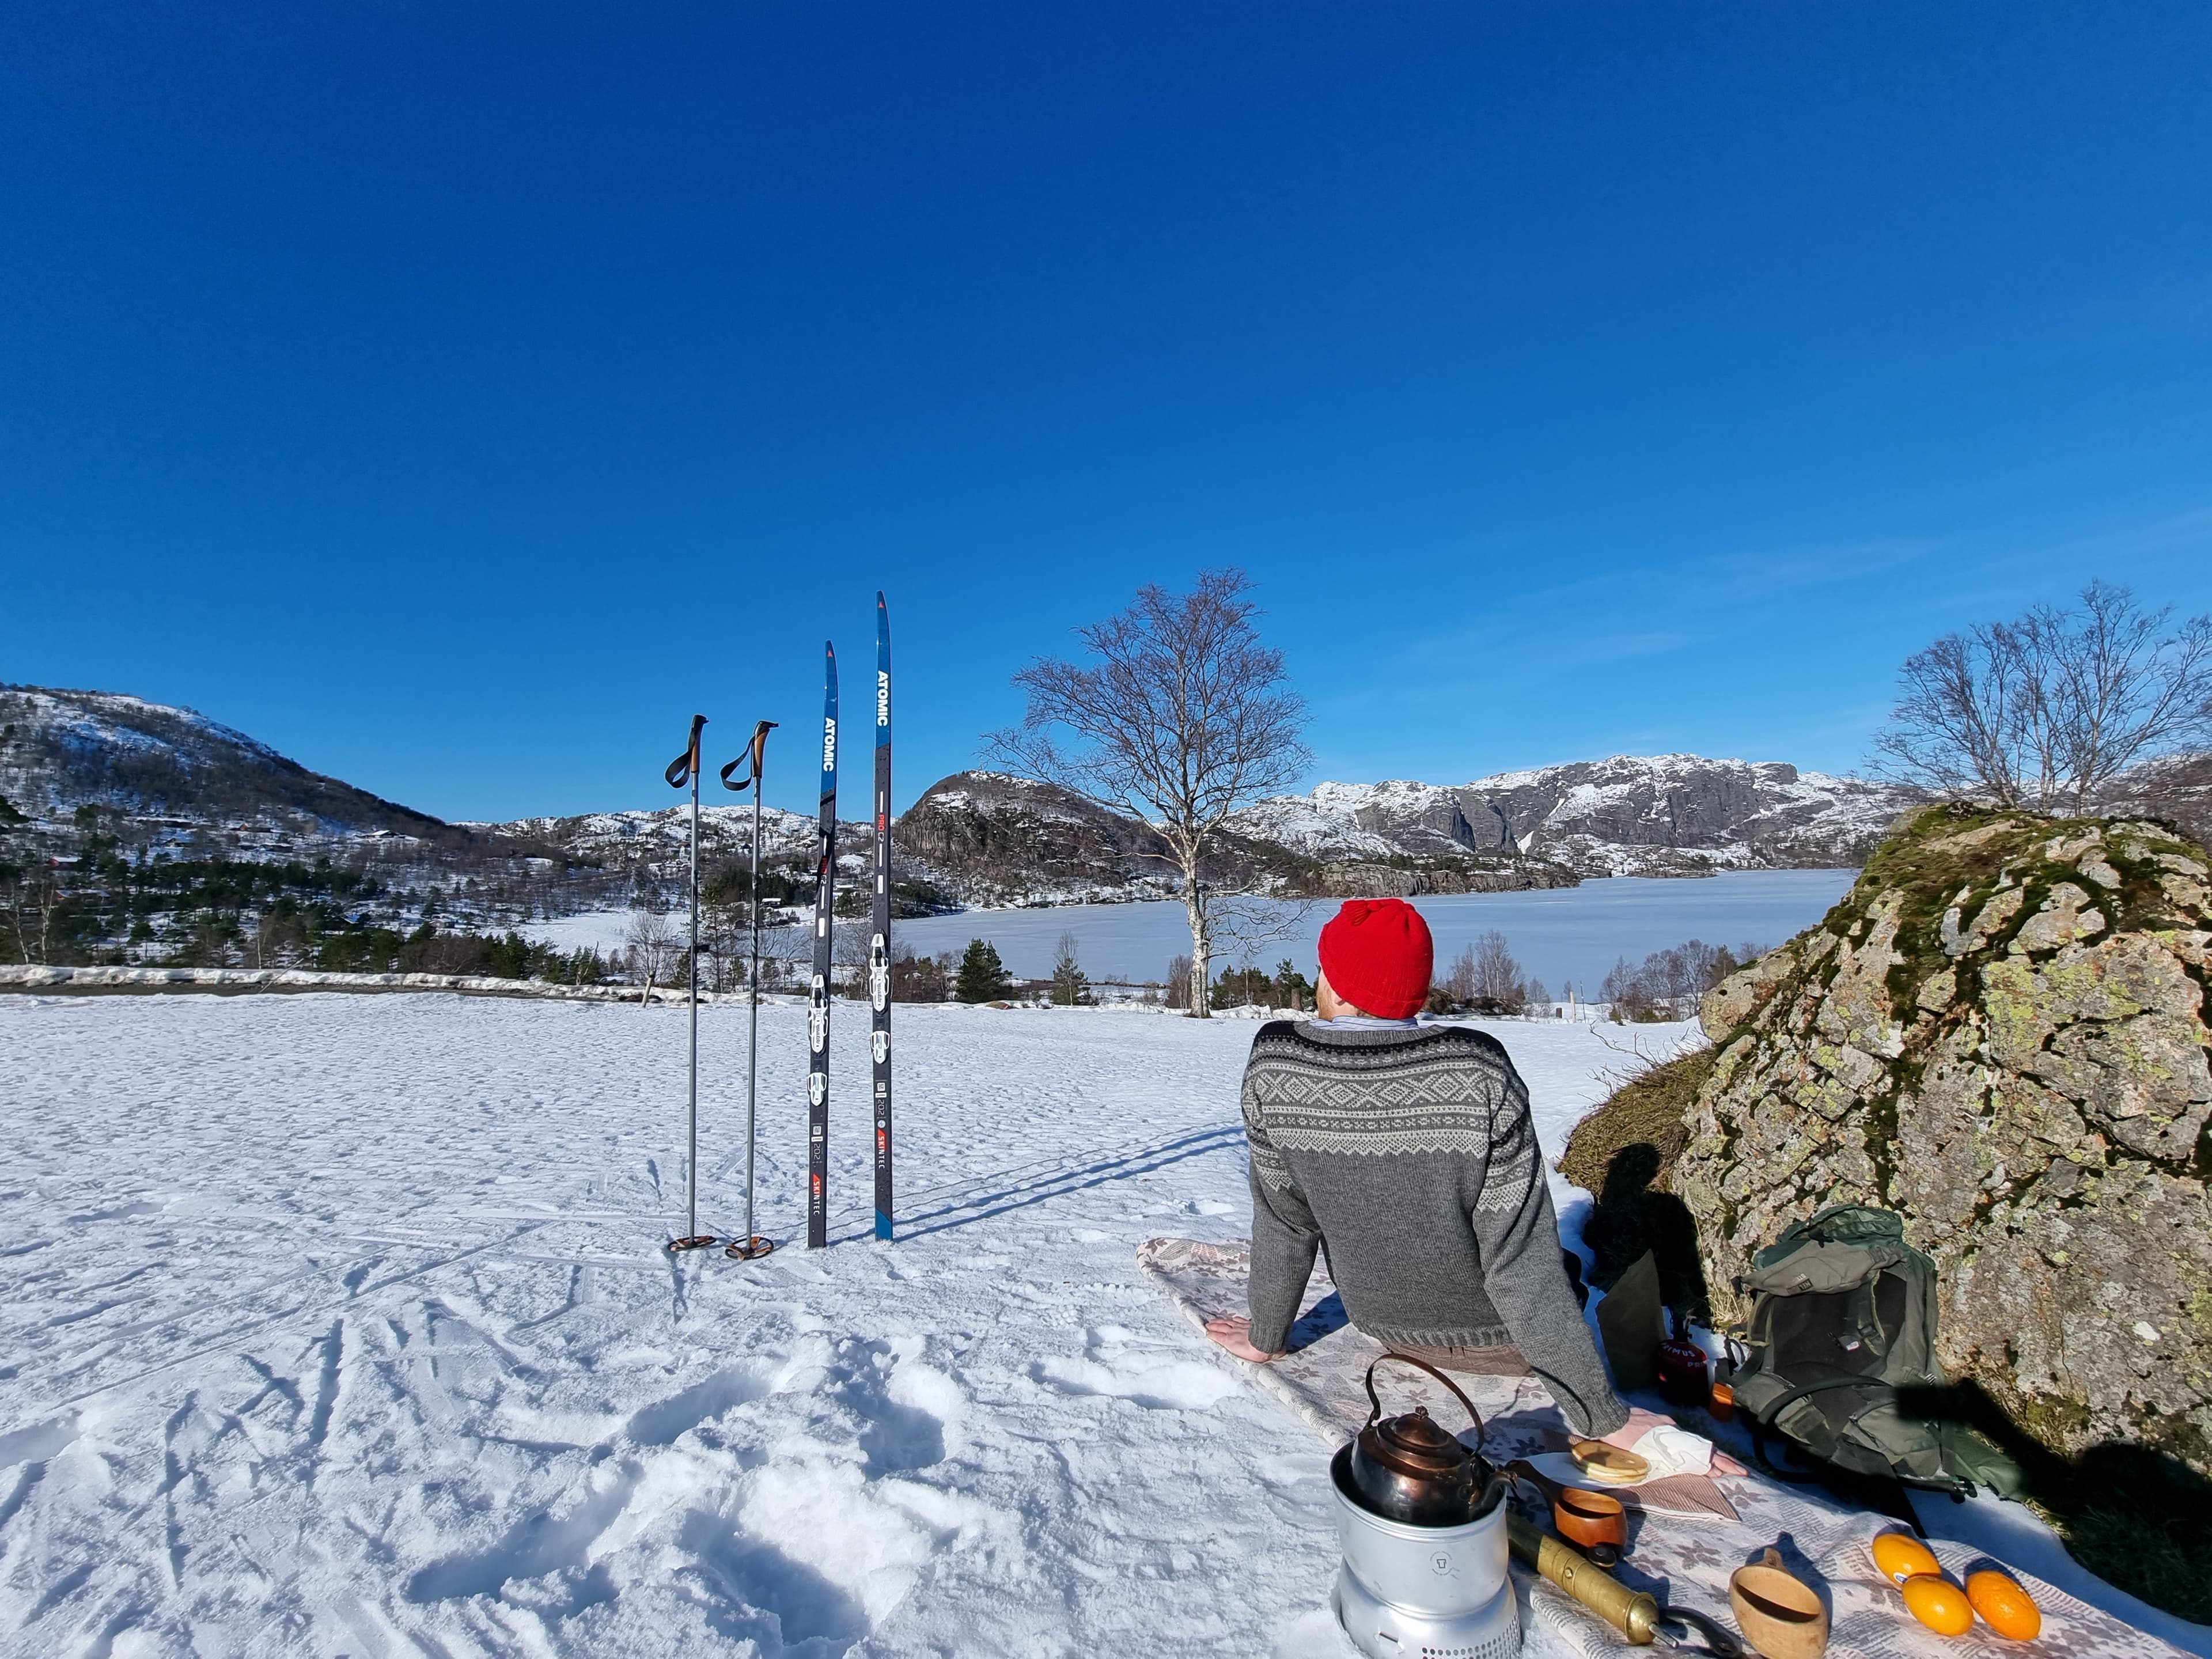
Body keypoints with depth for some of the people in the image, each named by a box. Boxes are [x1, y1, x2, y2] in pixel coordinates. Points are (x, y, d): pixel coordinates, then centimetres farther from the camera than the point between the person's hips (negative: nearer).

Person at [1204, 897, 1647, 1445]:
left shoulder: (1272, 1067, -22)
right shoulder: (1479, 1074, -30)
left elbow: (1282, 1221, -10)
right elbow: (1523, 1262, -24)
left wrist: (1266, 1337, 6)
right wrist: (1604, 1418, -12)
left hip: (1383, 1324, 3)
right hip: (1494, 1336, -2)